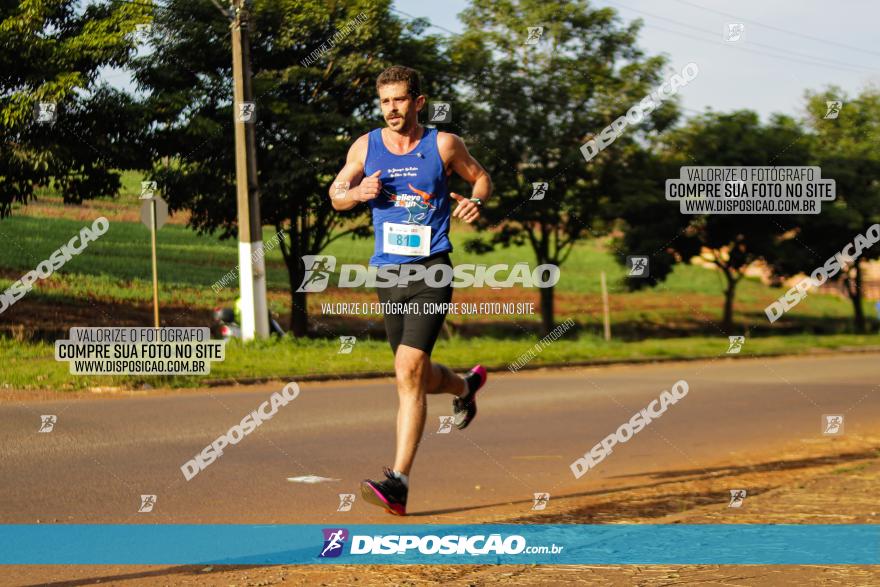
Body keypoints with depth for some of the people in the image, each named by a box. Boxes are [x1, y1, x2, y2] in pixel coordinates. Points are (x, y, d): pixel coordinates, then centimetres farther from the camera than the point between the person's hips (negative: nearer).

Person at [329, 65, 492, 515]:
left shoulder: (443, 145, -1)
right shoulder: (365, 147, 6)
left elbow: (480, 178, 15)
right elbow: (336, 195, 17)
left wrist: (475, 201, -8)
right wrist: (358, 193, -6)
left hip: (430, 269, -4)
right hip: (388, 272, 5)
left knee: (409, 370, -19)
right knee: (417, 377, 15)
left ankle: (398, 482, -21)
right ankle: (465, 386, 52)